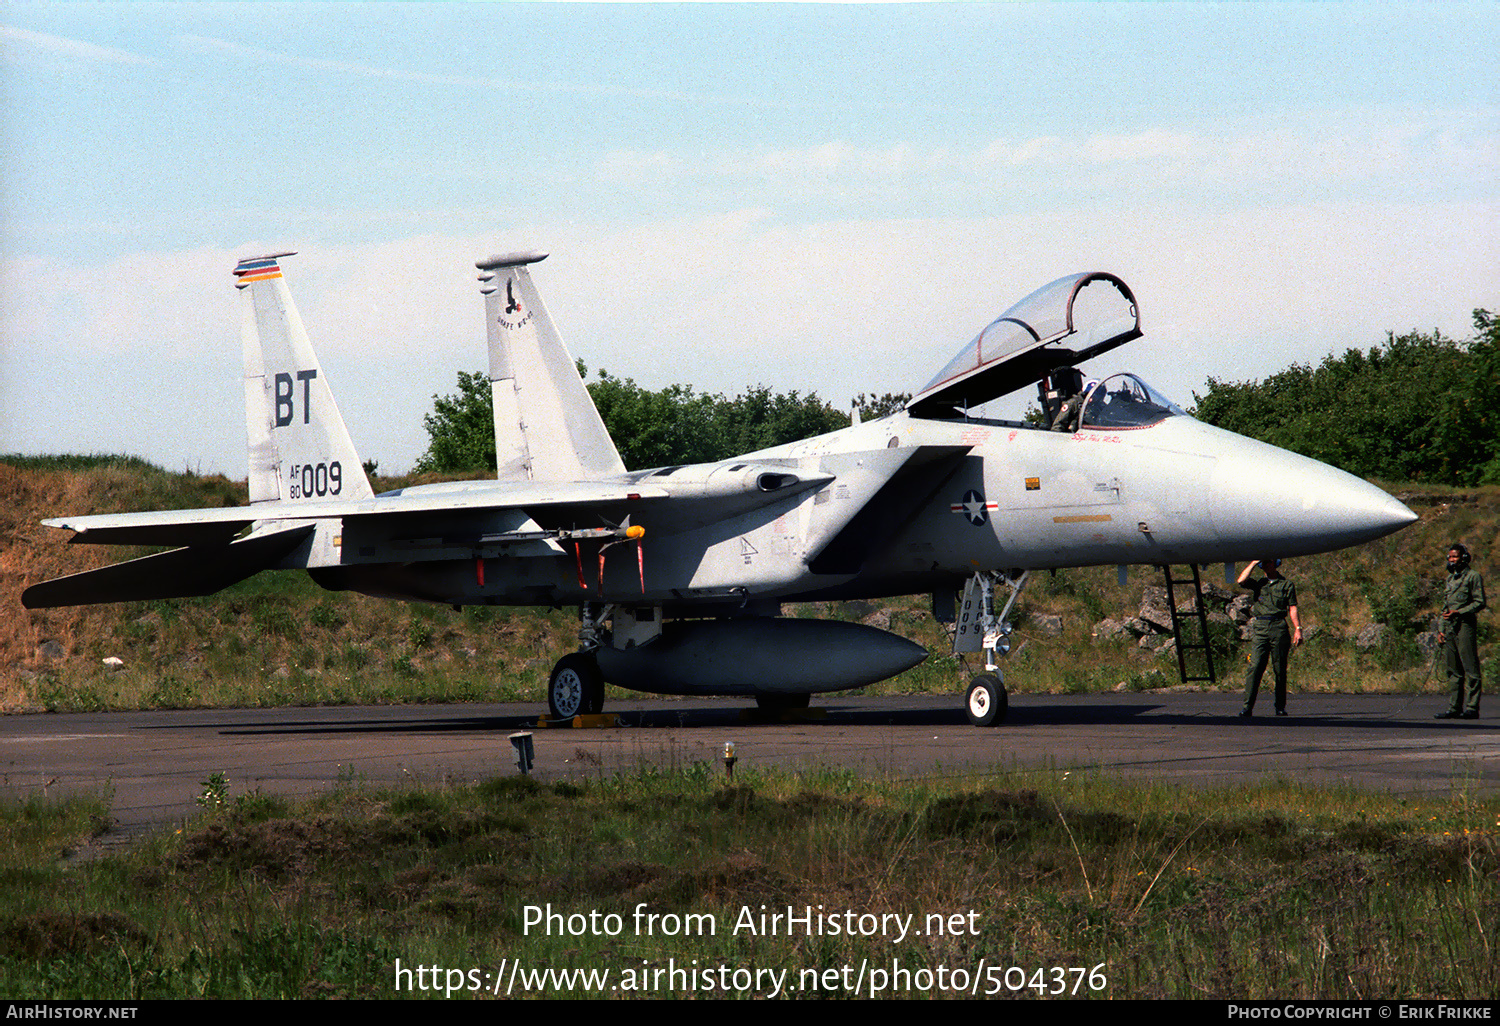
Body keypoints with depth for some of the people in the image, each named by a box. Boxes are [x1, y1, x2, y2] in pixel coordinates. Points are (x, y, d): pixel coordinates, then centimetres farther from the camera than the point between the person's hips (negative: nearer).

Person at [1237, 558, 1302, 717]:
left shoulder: (1286, 584, 9)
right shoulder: (1258, 583, 15)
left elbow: (1292, 608, 6)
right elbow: (1242, 580, -4)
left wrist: (1298, 629, -4)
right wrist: (1254, 562, 1)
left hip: (1278, 627, -1)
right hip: (1260, 628, 1)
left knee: (1280, 669, 2)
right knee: (1255, 667, -9)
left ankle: (1280, 707, 10)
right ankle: (1247, 707, -14)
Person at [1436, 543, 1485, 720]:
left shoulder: (1473, 576, -2)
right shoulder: (1449, 579, 21)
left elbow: (1480, 602, -9)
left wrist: (1459, 612, -18)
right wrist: (1441, 630, 18)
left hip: (1465, 626, -8)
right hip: (1450, 629, 8)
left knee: (1470, 669, -8)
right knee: (1454, 671, 7)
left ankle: (1472, 708, -10)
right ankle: (1454, 708, 9)